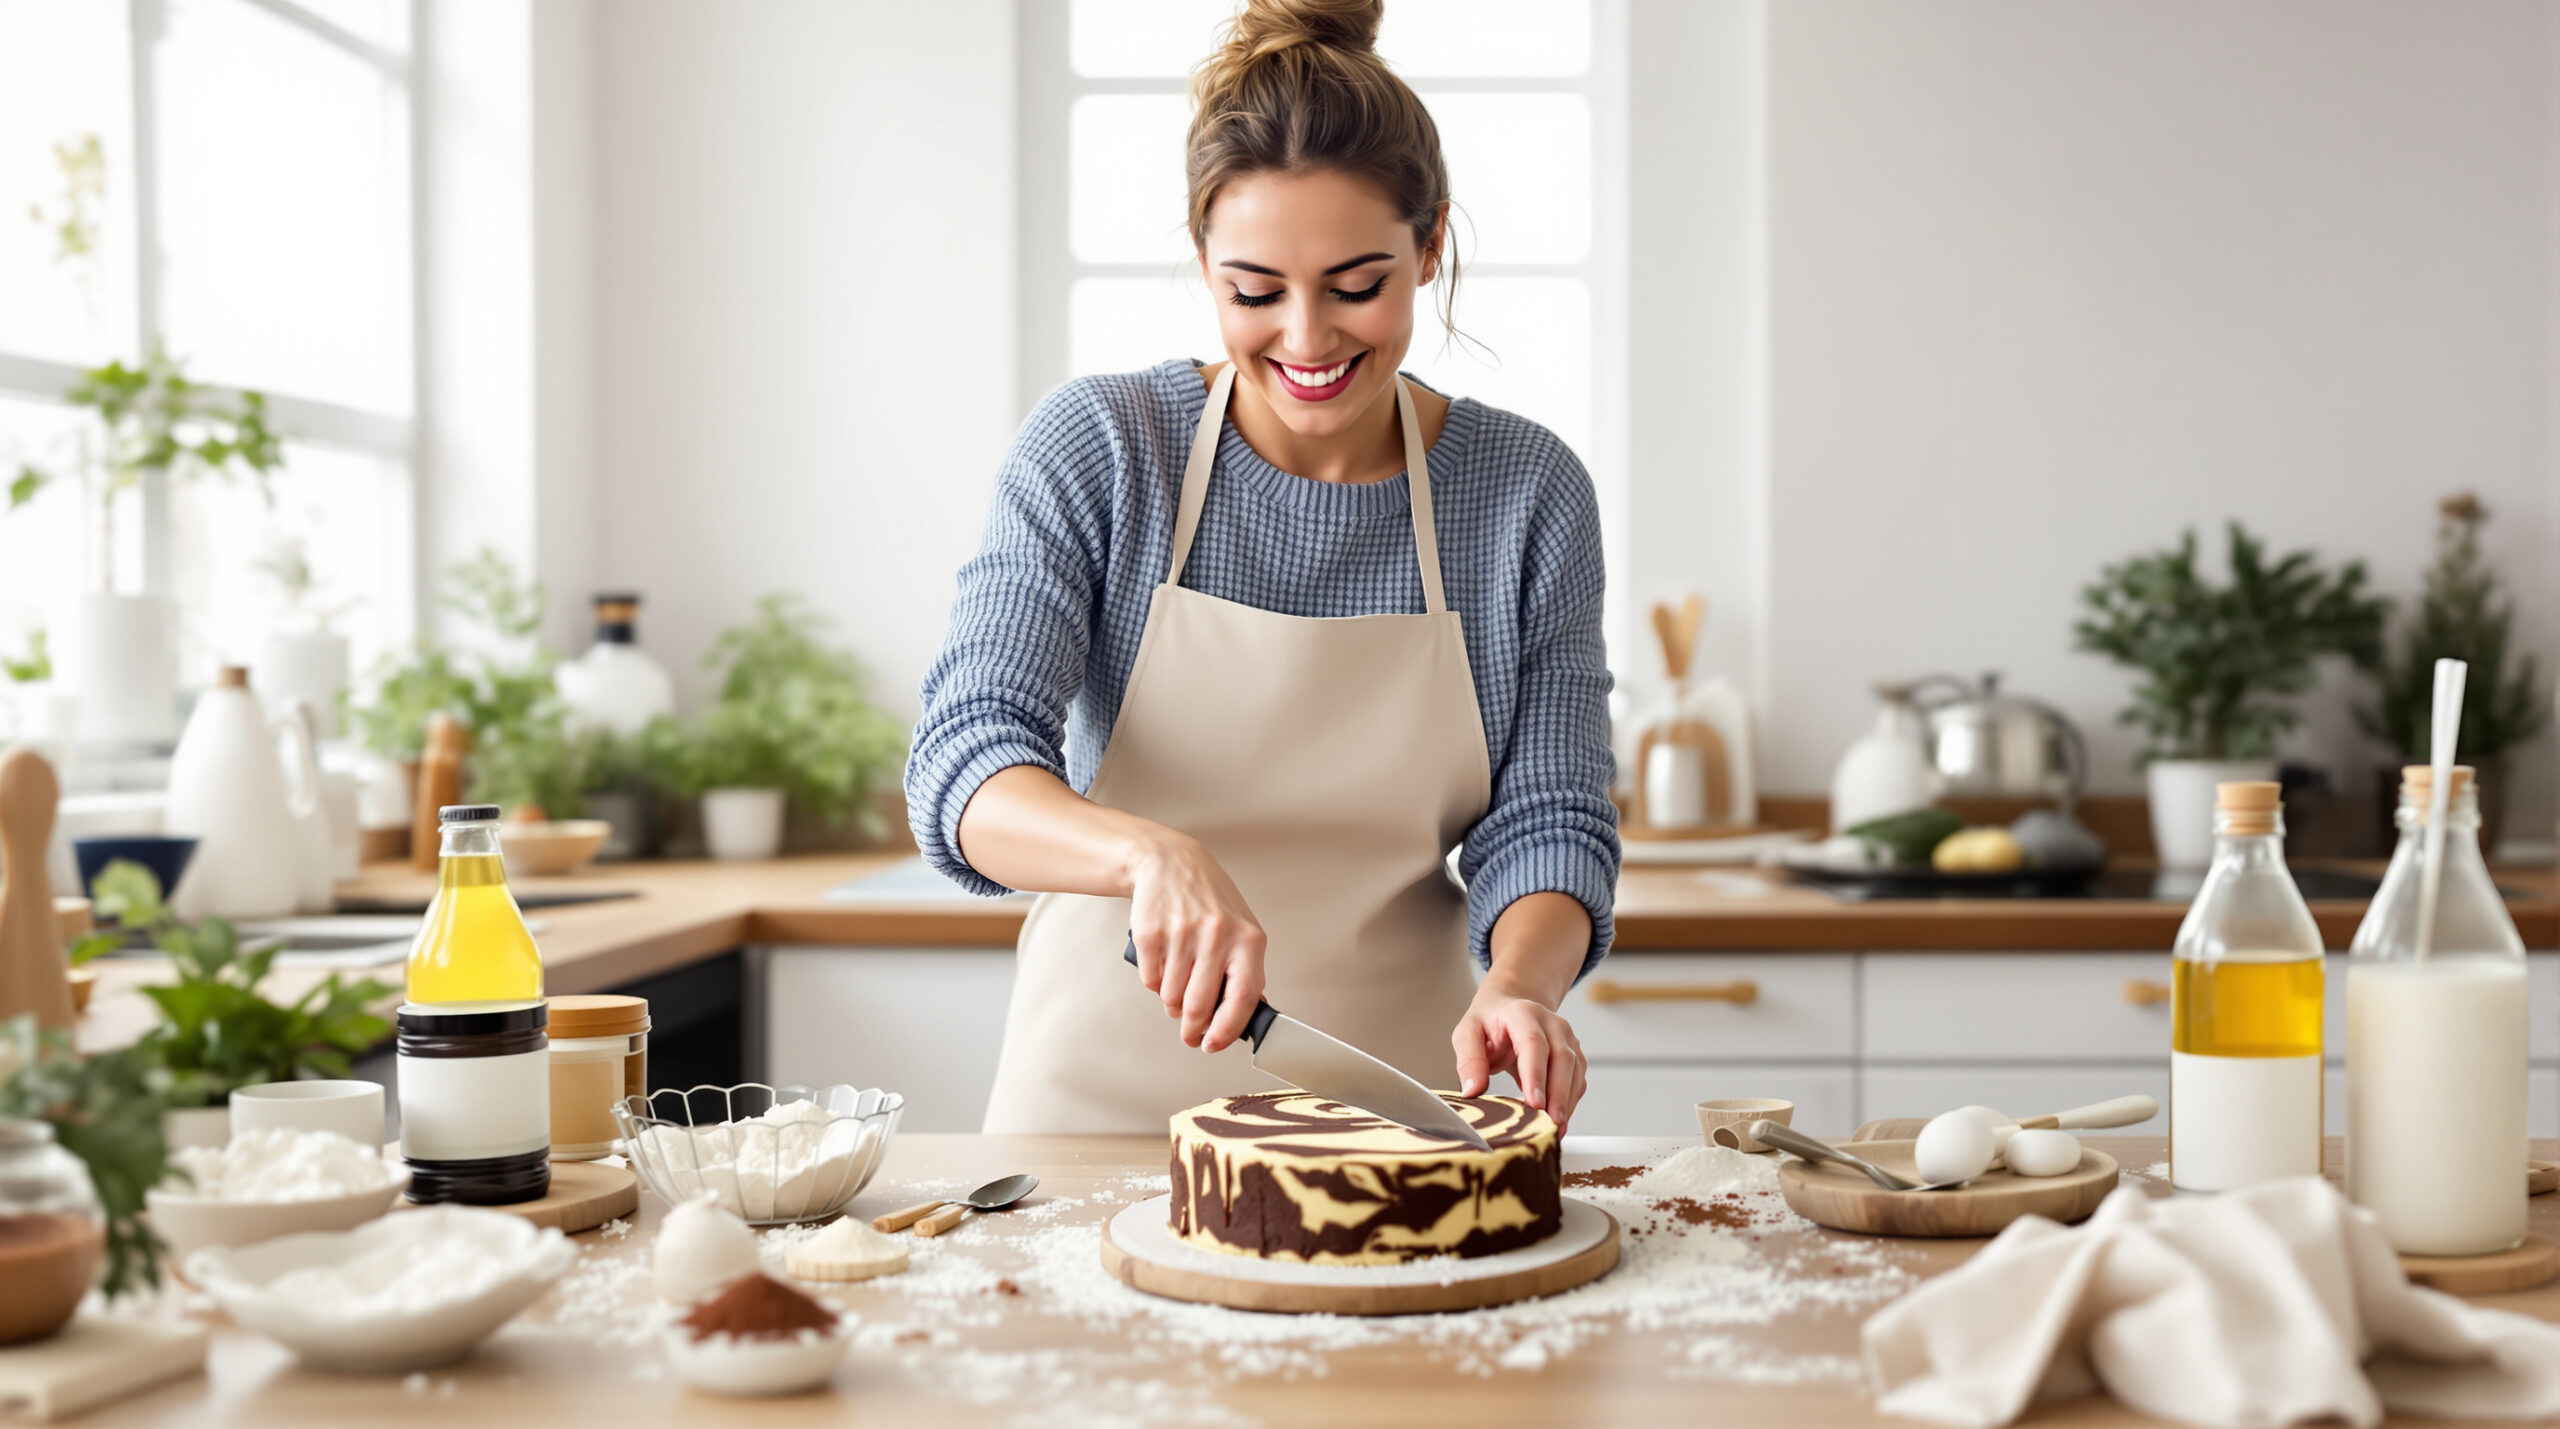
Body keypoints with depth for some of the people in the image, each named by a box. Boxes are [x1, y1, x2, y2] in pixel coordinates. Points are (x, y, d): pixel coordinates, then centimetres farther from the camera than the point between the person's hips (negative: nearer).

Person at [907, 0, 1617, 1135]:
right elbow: (962, 770, -12)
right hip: (1106, 1090, -1)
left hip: (1395, 1111, 1)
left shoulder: (1531, 492, 1)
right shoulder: (1095, 448, -5)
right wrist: (1152, 854, -32)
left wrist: (1519, 984, -21)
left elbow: (1548, 822, 0)